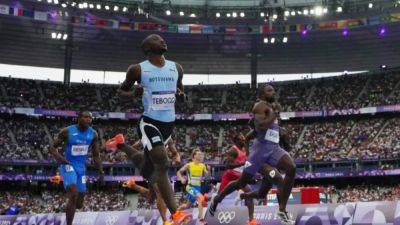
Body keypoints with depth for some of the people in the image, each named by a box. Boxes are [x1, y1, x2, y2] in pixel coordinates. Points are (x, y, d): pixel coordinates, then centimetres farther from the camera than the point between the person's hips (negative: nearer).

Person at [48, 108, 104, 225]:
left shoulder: (93, 134, 1)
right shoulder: (67, 131, -10)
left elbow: (96, 155, 8)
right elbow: (52, 148, -3)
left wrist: (101, 173, 3)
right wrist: (60, 157, -22)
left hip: (81, 168, 5)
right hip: (68, 166, -5)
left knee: (79, 204, 5)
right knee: (73, 195, -26)